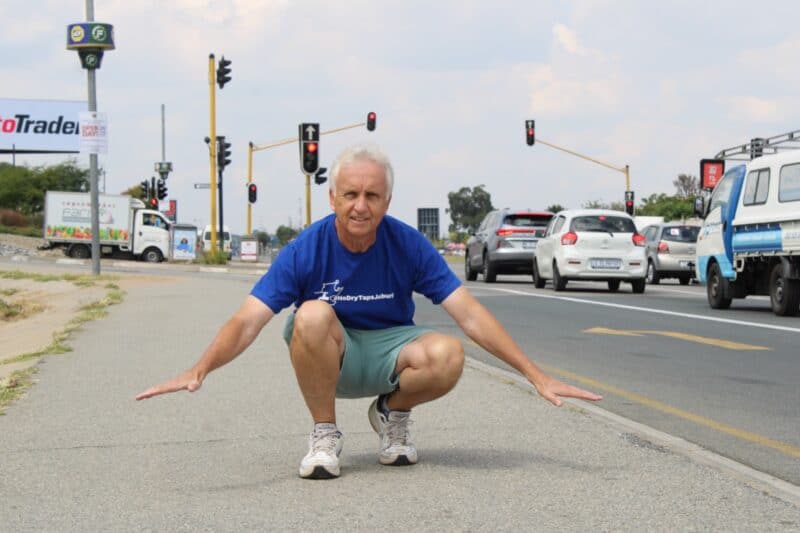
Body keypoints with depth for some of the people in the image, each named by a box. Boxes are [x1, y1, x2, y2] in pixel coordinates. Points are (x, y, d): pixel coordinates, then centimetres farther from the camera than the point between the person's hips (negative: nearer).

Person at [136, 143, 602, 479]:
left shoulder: (409, 245, -16)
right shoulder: (305, 251, -19)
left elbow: (470, 314, -16)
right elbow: (248, 322, -26)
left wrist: (536, 375, -21)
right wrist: (199, 372, -44)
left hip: (388, 352, 1)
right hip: (327, 357, -1)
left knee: (448, 355, -31)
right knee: (313, 314, -35)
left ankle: (392, 413, 4)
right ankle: (325, 434, -13)